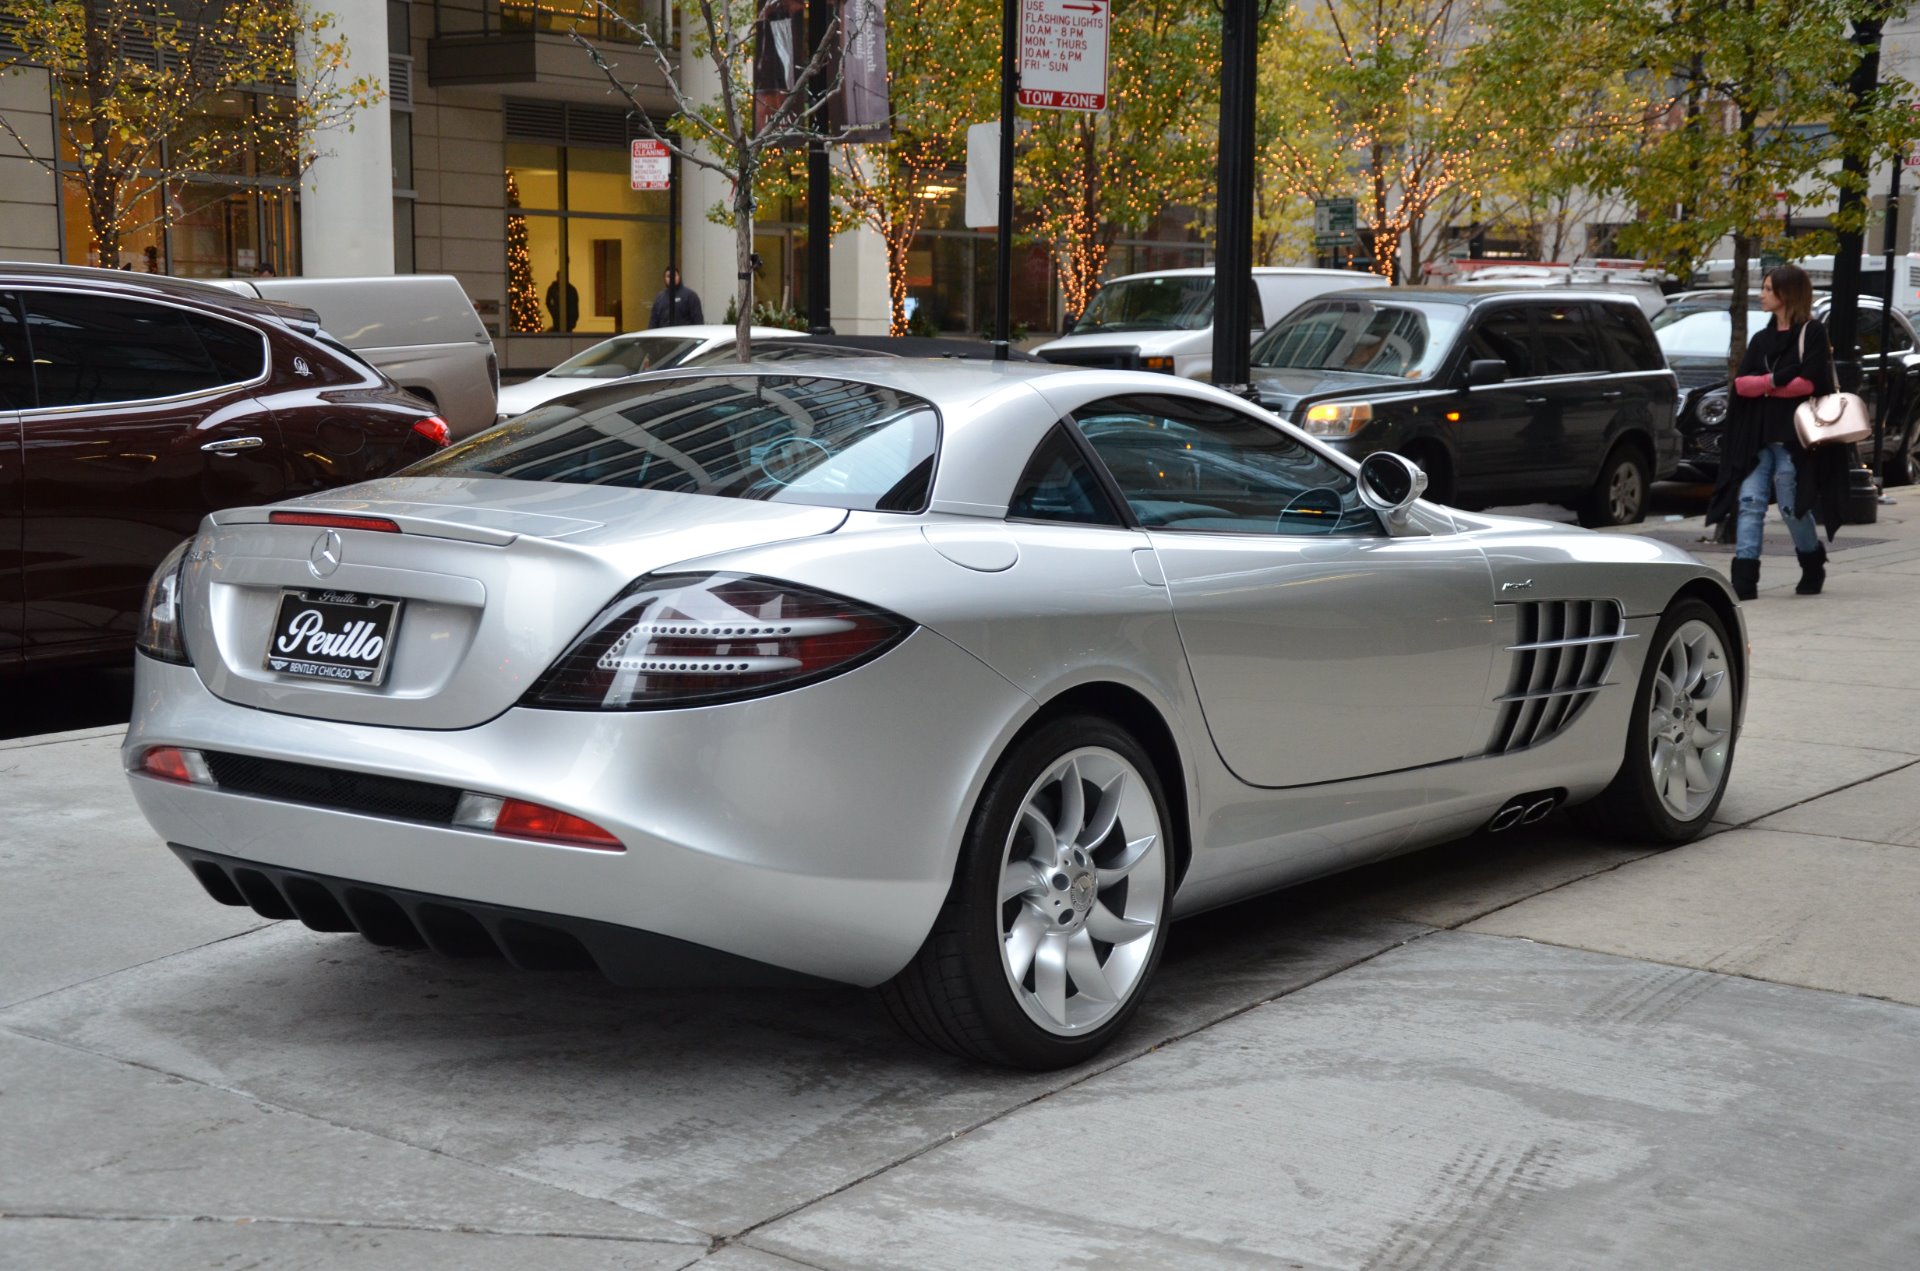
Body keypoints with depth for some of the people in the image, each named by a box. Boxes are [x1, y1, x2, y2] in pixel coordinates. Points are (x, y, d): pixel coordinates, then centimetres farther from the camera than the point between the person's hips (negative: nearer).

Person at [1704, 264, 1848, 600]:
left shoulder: (1812, 332, 0)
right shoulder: (1761, 339, 18)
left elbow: (1810, 382, -12)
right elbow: (1740, 383, 5)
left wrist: (1764, 386, -4)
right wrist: (1777, 379, -11)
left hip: (1794, 438, -5)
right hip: (1758, 437, 5)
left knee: (1792, 507, 3)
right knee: (1749, 502, -7)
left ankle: (1814, 568, 26)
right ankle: (1744, 580, -12)